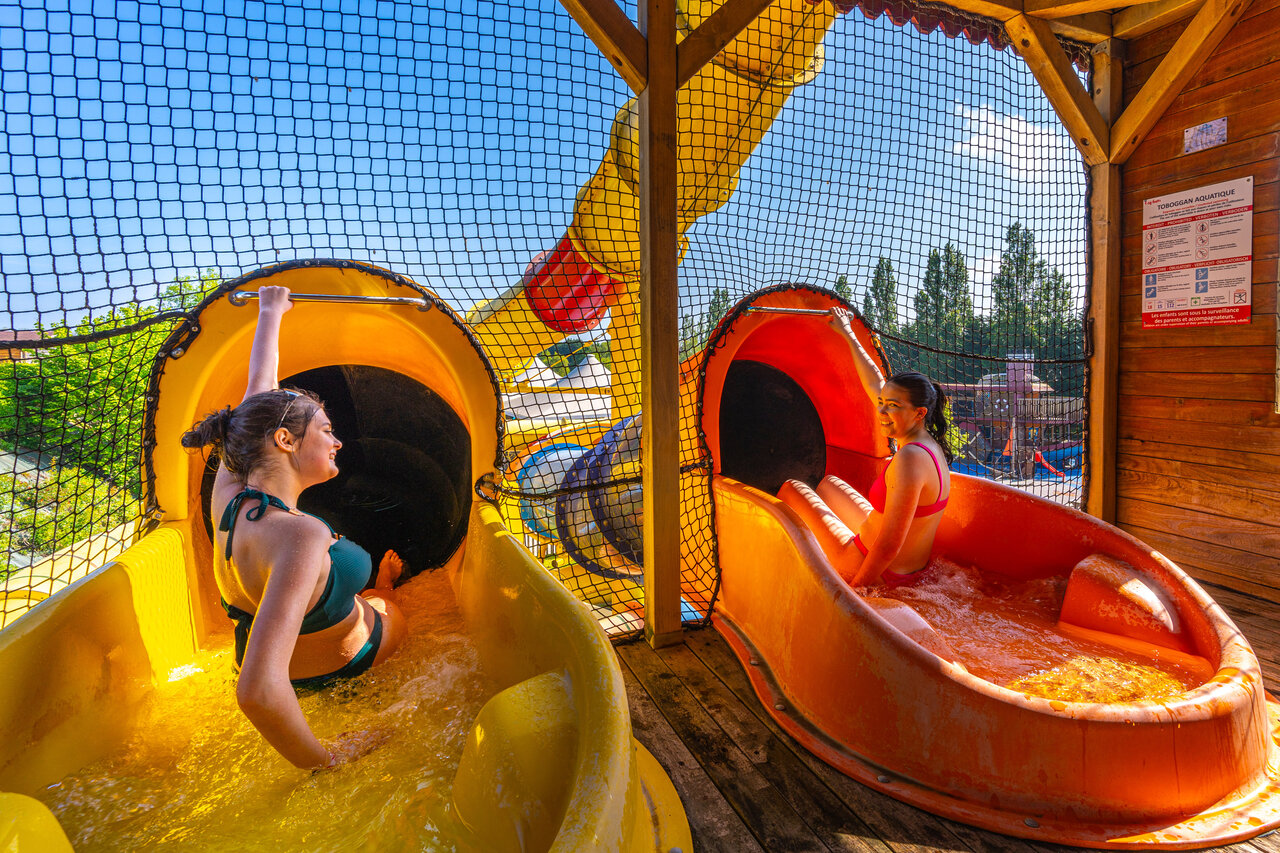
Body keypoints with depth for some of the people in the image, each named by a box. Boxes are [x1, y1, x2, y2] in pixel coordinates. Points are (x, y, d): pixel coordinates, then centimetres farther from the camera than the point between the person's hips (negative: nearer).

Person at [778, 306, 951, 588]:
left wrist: (854, 587, -19)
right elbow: (875, 386, 11)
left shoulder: (909, 459, -30)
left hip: (880, 573, -8)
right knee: (828, 483, 26)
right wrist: (849, 335, 21)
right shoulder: (929, 443, -2)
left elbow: (889, 547, -31)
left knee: (791, 489, 6)